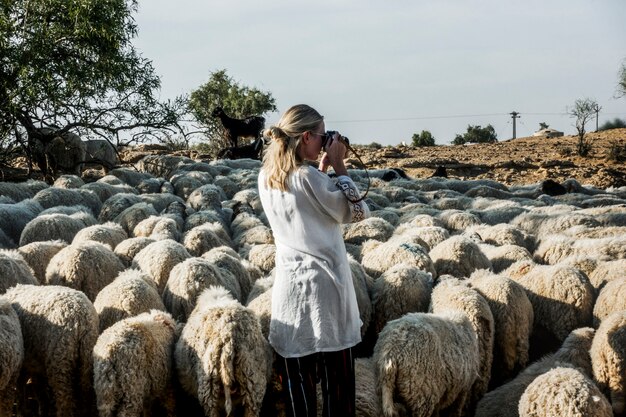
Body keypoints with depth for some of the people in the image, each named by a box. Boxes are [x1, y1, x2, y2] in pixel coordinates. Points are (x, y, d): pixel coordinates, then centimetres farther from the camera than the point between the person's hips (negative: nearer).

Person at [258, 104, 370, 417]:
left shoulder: (266, 178, 4)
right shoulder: (309, 178, -17)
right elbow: (357, 212, -9)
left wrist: (321, 169, 13)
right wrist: (338, 167, -5)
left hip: (289, 280, 6)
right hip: (324, 281, -6)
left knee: (295, 375, 10)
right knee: (337, 374, 5)